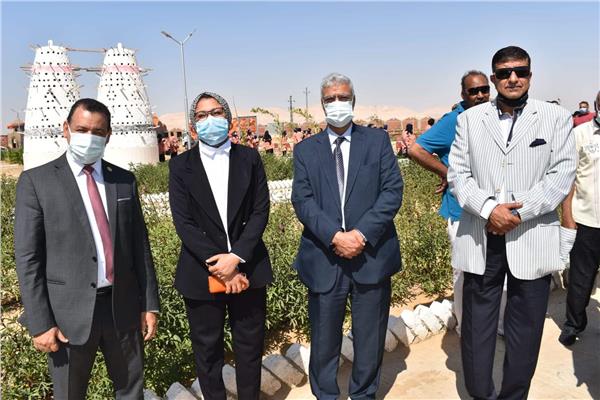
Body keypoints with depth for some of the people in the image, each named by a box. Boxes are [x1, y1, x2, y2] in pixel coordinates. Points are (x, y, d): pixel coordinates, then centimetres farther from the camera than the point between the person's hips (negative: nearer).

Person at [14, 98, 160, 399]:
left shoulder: (124, 180, 6)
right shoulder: (36, 181, -5)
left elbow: (140, 244, 6)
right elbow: (27, 258, -6)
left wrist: (149, 304, 4)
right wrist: (40, 323, -10)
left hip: (123, 306, 3)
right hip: (69, 311, -3)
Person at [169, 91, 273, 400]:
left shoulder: (249, 158, 3)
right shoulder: (181, 166, 1)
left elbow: (260, 212, -3)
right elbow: (184, 223, -6)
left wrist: (236, 257, -15)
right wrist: (218, 265, -14)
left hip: (248, 269, 1)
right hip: (201, 273, 0)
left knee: (250, 347, 14)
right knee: (207, 350, 13)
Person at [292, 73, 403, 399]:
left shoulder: (378, 140, 6)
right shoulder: (306, 150, 7)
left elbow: (392, 191, -4)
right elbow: (302, 201, -3)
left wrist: (362, 234, -15)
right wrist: (335, 236, -17)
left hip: (372, 254, 0)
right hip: (324, 259, 0)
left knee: (370, 336, 14)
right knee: (324, 339, 11)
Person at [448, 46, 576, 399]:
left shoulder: (556, 117, 5)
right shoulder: (470, 119, 8)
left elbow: (562, 174, -3)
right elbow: (458, 174, 2)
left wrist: (520, 213, -14)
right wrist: (489, 208, -14)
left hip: (532, 240, -1)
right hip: (481, 238, 1)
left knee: (525, 329, 9)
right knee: (477, 326, 9)